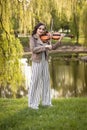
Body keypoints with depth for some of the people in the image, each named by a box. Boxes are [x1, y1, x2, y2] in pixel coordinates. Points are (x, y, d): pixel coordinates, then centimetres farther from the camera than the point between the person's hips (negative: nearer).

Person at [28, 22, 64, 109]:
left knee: (46, 81, 11)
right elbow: (33, 49, -20)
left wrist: (60, 40, 0)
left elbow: (53, 47, 13)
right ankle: (32, 103, 7)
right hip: (37, 62, -6)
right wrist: (45, 46, -24)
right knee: (35, 82, -2)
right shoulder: (32, 38, -5)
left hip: (45, 62, 6)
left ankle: (46, 101, 22)